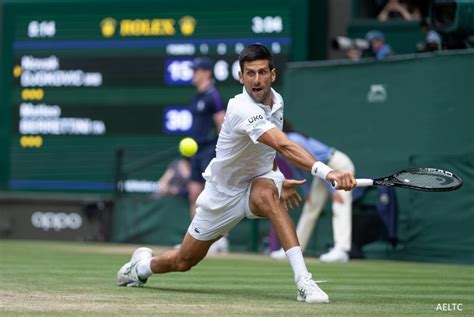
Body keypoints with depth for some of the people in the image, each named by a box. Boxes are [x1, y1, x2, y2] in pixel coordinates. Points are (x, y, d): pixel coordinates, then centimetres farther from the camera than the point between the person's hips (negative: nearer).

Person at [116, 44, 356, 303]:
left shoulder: (276, 101, -6)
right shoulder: (242, 109, -32)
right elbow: (283, 146, -48)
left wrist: (278, 178, 11)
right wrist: (326, 172, -59)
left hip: (258, 181, 4)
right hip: (224, 193, -4)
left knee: (266, 194, -36)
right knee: (183, 262, 9)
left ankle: (303, 281, -41)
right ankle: (144, 264, 47)